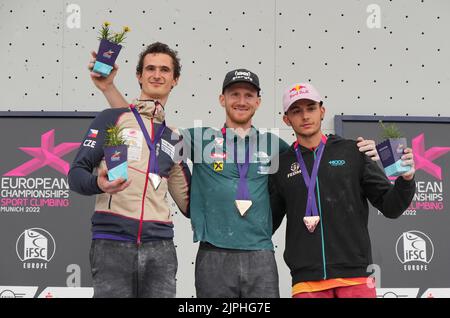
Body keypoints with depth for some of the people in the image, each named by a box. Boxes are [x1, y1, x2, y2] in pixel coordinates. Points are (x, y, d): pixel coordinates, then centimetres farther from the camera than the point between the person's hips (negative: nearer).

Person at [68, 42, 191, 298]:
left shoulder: (174, 139, 21)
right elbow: (76, 173, 1)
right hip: (112, 242, -4)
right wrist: (98, 184, -19)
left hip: (160, 247, 4)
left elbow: (189, 203, 24)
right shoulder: (113, 118, 8)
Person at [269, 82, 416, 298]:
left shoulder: (352, 152, 6)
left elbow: (390, 207, 7)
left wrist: (406, 179, -10)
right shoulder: (281, 166, 9)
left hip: (355, 275, -1)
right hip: (306, 280, 1)